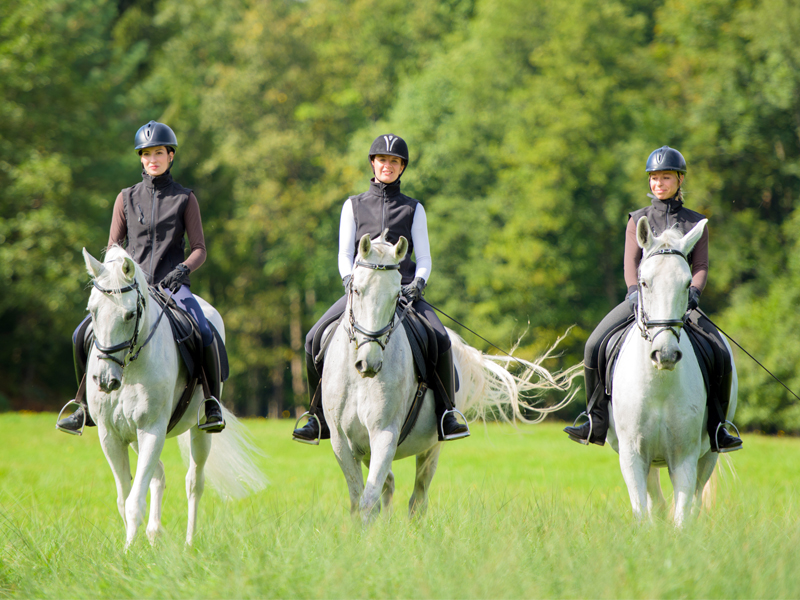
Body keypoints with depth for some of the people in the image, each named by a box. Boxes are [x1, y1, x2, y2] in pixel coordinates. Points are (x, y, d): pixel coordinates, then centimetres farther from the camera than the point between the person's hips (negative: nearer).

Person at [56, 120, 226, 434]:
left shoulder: (185, 199, 5)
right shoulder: (127, 199, 10)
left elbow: (199, 250, 1)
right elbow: (113, 248, 11)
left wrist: (182, 270, -19)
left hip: (171, 286, -2)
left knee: (204, 334, -31)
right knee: (82, 336, -14)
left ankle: (212, 405, -13)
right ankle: (87, 407, 5)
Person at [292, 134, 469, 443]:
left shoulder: (413, 209, 13)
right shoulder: (354, 206, 14)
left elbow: (424, 258, 8)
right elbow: (345, 254, 8)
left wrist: (417, 284, -12)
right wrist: (350, 281, -12)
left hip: (403, 287, -1)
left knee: (440, 339, -27)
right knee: (315, 339, -19)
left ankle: (445, 412, -12)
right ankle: (320, 417, -5)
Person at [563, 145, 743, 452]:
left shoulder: (695, 223, 11)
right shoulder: (638, 220, 12)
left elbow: (701, 266, 3)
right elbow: (631, 262, 1)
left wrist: (693, 291, -19)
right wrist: (634, 290, -20)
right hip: (641, 297, 1)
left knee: (721, 355, -23)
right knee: (595, 345, -22)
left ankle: (715, 427, -7)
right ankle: (597, 422, -12)